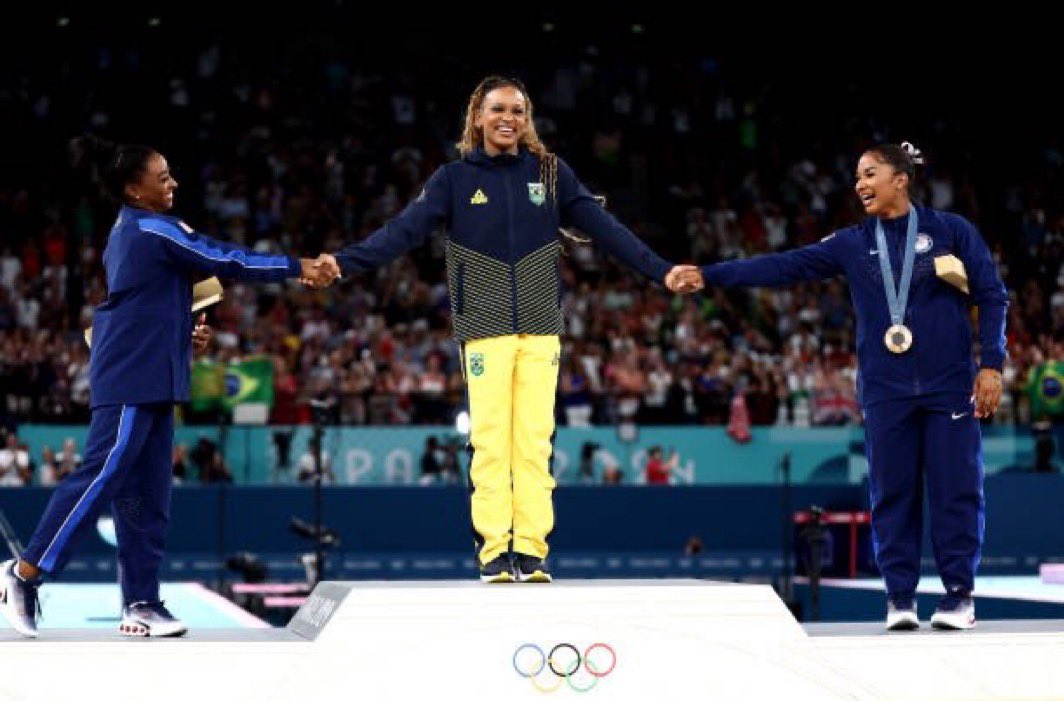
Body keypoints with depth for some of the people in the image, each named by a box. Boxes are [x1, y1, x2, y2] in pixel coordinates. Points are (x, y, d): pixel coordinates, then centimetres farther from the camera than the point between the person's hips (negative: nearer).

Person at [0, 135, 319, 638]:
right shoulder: (154, 231, -12)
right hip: (133, 378, -10)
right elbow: (228, 262, -13)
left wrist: (187, 332, 9)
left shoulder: (129, 232, 17)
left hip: (148, 380, 10)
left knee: (146, 497, 7)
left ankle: (141, 604, 7)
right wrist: (297, 267, -7)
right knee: (102, 474, -11)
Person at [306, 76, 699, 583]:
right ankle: (493, 552, 1)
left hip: (540, 330, 1)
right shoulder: (455, 178, 3)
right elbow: (405, 229, -7)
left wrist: (659, 270, -6)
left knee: (535, 441, 0)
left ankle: (531, 551, 4)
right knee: (489, 440, -4)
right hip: (485, 328, -1)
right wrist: (347, 261, -21)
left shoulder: (550, 173, 7)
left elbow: (602, 227, 2)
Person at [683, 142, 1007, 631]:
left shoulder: (951, 231, 3)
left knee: (956, 490, -1)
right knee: (892, 494, 3)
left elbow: (992, 296, 3)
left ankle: (959, 595, 7)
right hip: (885, 391, 2)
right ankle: (900, 597, 10)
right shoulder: (853, 245, 8)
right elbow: (784, 266, 3)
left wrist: (991, 365, -5)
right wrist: (709, 276, -5)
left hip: (948, 387, -2)